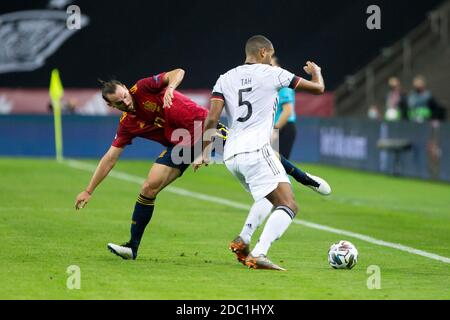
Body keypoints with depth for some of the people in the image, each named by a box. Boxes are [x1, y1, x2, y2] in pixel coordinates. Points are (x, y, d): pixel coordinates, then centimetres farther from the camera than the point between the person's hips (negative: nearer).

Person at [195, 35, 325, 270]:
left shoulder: (225, 79, 14)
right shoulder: (272, 74, 3)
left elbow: (211, 119, 4)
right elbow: (318, 88, 9)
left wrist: (205, 152, 14)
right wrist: (315, 71, 31)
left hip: (231, 155, 7)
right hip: (256, 151, -7)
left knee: (268, 198, 29)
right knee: (289, 206, -9)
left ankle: (242, 240, 9)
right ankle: (258, 255, -28)